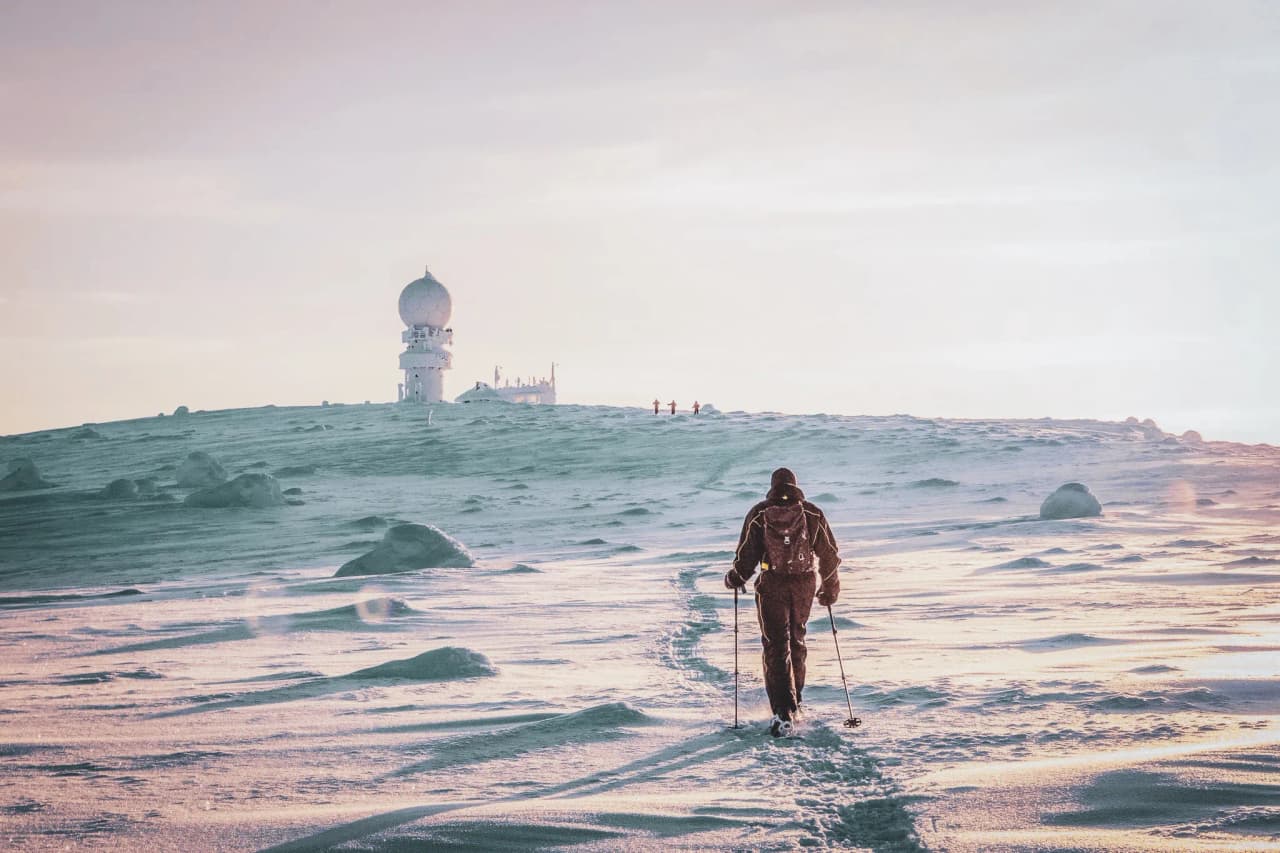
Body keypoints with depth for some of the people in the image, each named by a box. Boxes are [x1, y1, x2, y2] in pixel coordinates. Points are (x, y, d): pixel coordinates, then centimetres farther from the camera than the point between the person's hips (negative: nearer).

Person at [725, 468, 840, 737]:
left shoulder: (758, 514, -2)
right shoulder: (812, 513, 3)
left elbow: (747, 553, -4)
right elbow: (829, 554, 5)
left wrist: (736, 578, 14)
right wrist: (830, 588, 17)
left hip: (771, 586, -2)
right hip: (805, 585, 2)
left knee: (776, 647, -2)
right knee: (796, 641, 21)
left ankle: (784, 711, -15)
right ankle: (794, 700, 32)